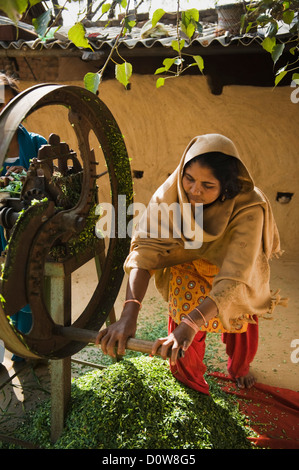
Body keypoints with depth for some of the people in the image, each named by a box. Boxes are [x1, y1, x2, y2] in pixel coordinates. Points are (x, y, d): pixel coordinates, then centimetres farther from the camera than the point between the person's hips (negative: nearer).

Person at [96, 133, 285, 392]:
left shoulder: (249, 208, -33)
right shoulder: (169, 193, -27)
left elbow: (234, 277, -41)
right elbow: (145, 249, -34)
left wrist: (191, 324, -55)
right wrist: (129, 315, -47)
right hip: (186, 268, 1)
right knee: (185, 302, -21)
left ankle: (240, 367, 29)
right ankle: (190, 384, 8)